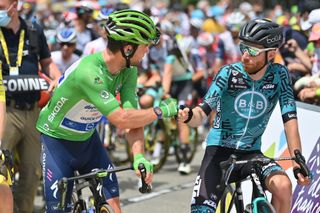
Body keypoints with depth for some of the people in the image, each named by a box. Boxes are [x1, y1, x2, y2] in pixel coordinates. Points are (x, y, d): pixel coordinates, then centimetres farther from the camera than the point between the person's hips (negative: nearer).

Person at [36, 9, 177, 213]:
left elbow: (133, 118, -19)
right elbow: (121, 119, -38)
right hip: (57, 140, -6)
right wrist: (160, 111, -26)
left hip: (87, 138, 6)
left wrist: (139, 157, -35)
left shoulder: (129, 71, -12)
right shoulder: (88, 72, -35)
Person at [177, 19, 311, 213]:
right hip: (219, 151, -1)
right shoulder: (229, 73, -11)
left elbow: (290, 119, -11)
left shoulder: (279, 75, -8)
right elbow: (202, 113, -18)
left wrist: (298, 163, -22)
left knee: (283, 185, -29)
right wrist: (188, 116, -43)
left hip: (251, 153, 1)